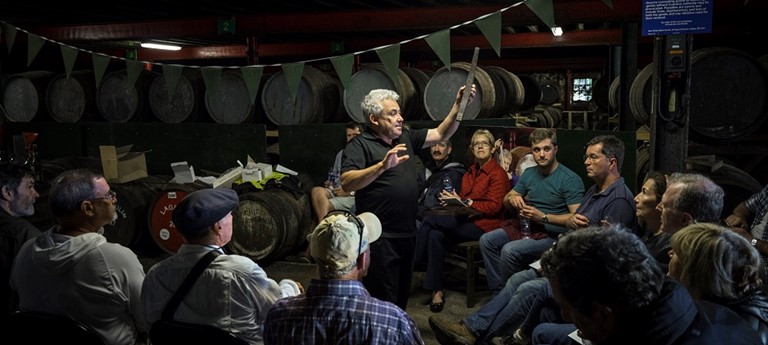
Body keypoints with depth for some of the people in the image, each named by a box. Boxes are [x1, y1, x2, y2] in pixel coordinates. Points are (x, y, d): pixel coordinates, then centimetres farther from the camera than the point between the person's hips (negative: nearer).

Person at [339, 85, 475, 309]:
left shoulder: (406, 137, 12)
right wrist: (382, 166, -35)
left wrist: (459, 104, 5)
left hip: (407, 233, 8)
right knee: (384, 302, -3)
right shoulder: (360, 145, -10)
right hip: (380, 237, -7)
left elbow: (441, 134, 17)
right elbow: (347, 183, -23)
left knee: (401, 297, 20)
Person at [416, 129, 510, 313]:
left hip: (484, 225, -7)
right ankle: (437, 290, -21)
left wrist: (465, 202, -14)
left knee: (430, 220, -21)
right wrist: (453, 199, 0)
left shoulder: (498, 173, -5)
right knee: (435, 235, -24)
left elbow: (494, 206, -13)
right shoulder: (471, 172, 19)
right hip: (467, 220, 7)